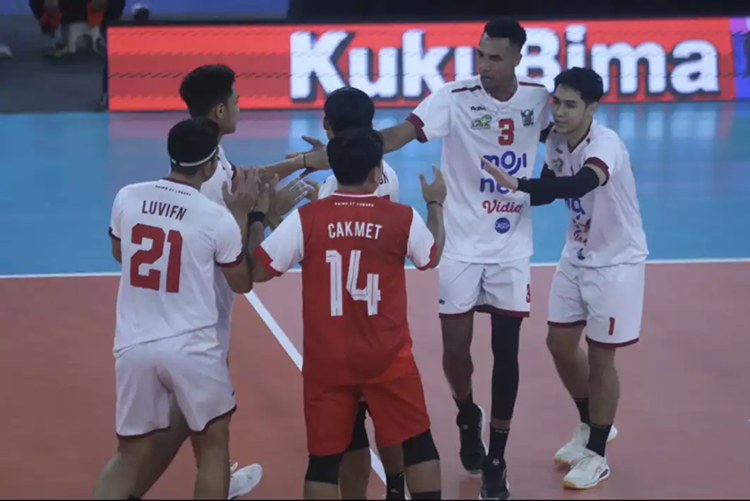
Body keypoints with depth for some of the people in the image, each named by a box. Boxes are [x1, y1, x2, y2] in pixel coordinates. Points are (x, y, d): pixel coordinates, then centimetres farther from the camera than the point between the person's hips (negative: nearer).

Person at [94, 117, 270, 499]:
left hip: (134, 345, 3)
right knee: (212, 445, 17)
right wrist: (250, 215, 9)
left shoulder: (127, 197, -2)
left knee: (133, 454, 16)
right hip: (192, 347, -3)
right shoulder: (219, 218, -11)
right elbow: (243, 283, 4)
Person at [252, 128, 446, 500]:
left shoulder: (306, 218, -9)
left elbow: (257, 271, -6)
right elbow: (432, 257, 17)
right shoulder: (402, 218, -5)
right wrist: (435, 205, 34)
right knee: (418, 444, 14)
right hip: (387, 358, 0)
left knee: (324, 458, 7)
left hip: (326, 361, 0)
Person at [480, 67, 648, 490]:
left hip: (616, 263, -7)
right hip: (576, 257, 7)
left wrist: (517, 184, -60)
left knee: (600, 356, 0)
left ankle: (597, 456, 15)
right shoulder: (556, 142, -6)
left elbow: (579, 185, -50)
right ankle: (591, 427, 35)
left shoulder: (606, 144, -30)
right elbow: (550, 189, 9)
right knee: (561, 344, 12)